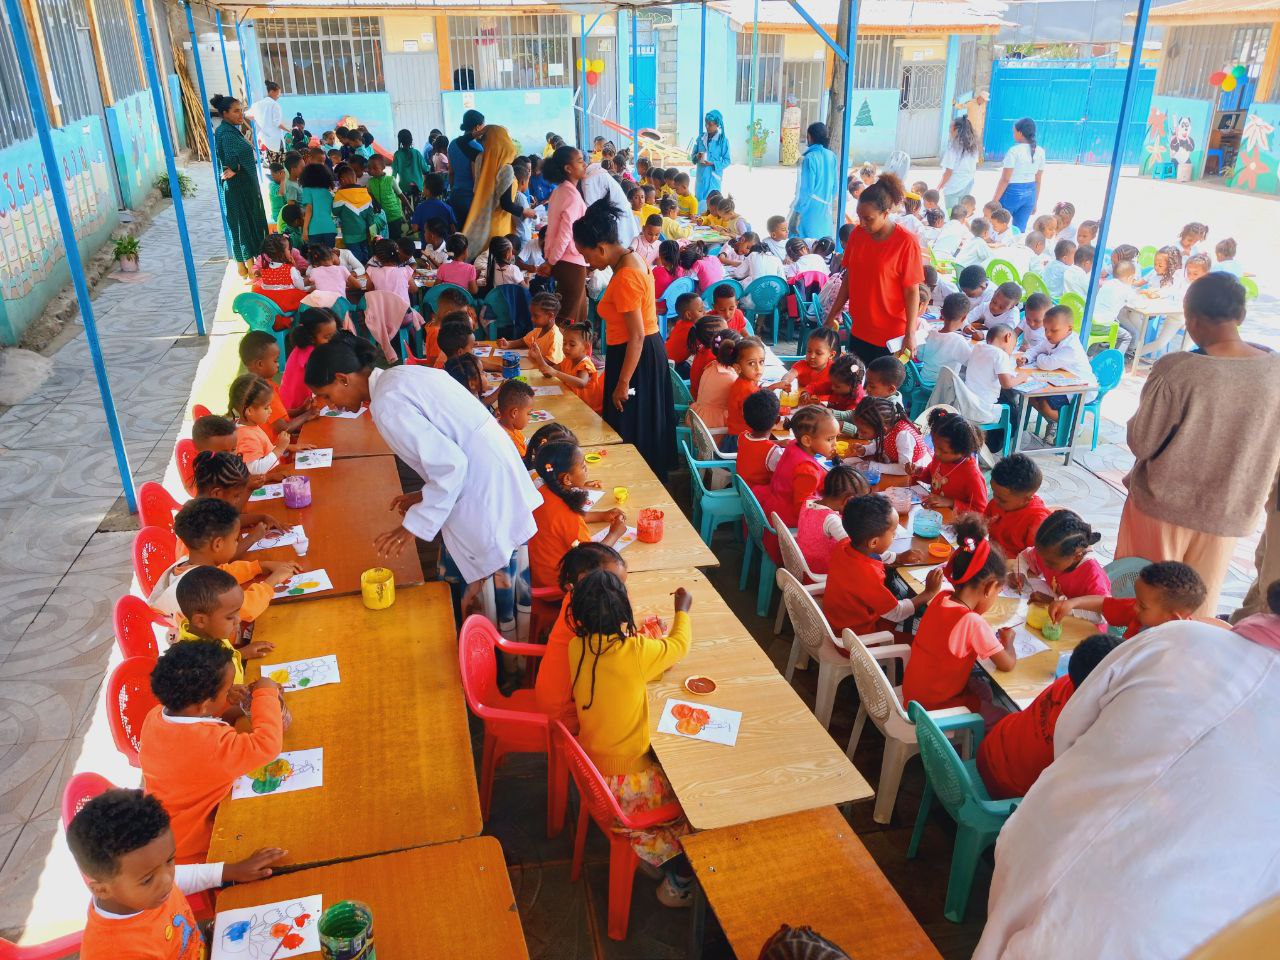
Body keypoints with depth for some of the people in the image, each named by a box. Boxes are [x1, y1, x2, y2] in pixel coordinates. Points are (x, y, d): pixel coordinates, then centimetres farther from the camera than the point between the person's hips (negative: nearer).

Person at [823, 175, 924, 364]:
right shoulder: (857, 235, 4)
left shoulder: (906, 243, -12)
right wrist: (832, 316, 12)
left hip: (891, 337, -5)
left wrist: (910, 334, -15)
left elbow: (912, 292, -11)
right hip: (859, 333, 5)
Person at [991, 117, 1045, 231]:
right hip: (1030, 194, 6)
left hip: (1012, 192, -6)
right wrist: (1035, 202, 19)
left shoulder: (1014, 151, -13)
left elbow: (1005, 180, -14)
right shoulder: (1040, 152, 5)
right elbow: (1038, 180, 10)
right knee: (1020, 230, 10)